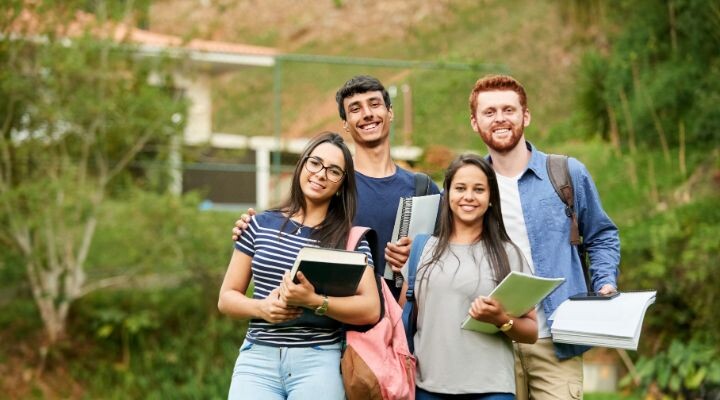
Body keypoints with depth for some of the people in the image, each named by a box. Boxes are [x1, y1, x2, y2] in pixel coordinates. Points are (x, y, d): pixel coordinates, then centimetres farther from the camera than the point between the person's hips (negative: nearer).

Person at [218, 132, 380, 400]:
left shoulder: (350, 238, 4)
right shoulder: (260, 225, 9)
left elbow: (371, 310, -5)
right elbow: (227, 298, 12)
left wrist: (313, 301, -18)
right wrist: (261, 308, -9)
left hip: (318, 361, -1)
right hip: (258, 357, 1)